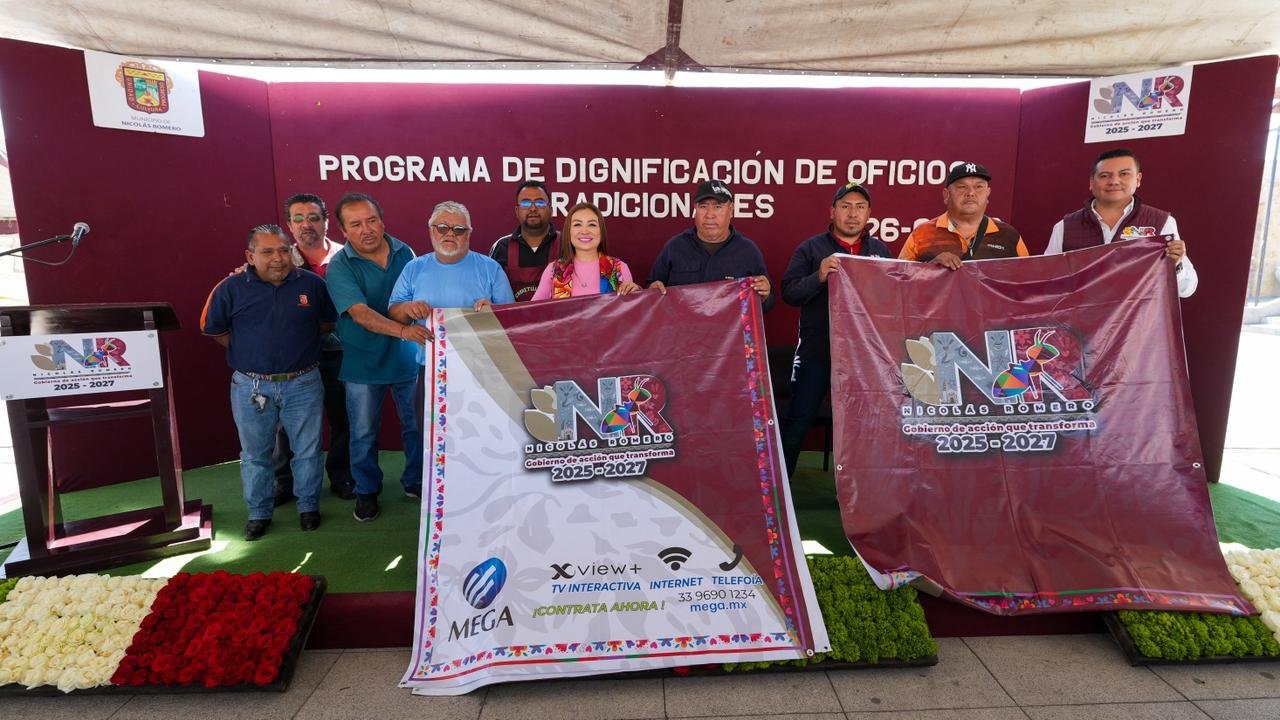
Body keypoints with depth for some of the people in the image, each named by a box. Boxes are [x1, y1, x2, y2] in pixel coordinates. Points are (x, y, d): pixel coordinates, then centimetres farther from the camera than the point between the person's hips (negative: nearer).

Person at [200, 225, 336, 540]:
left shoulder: (312, 283, -4)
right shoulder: (231, 288, -5)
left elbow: (328, 321, 10)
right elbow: (213, 328, 8)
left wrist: (299, 344, 5)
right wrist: (245, 352, 3)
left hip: (303, 384, 0)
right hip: (251, 387, 0)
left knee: (307, 450, 11)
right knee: (255, 454, 14)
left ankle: (308, 506, 30)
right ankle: (258, 513, 32)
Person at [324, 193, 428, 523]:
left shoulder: (403, 252, -2)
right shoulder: (340, 266, -13)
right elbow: (360, 313, -28)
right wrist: (403, 330, -42)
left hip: (407, 357, 3)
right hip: (363, 363, -2)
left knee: (417, 425, 13)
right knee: (363, 432, 12)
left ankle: (415, 481, 34)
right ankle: (366, 490, 33)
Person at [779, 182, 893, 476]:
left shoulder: (881, 251, 12)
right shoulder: (811, 248, 1)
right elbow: (789, 292, -8)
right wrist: (819, 276, -23)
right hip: (816, 352, -3)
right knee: (798, 421, 0)